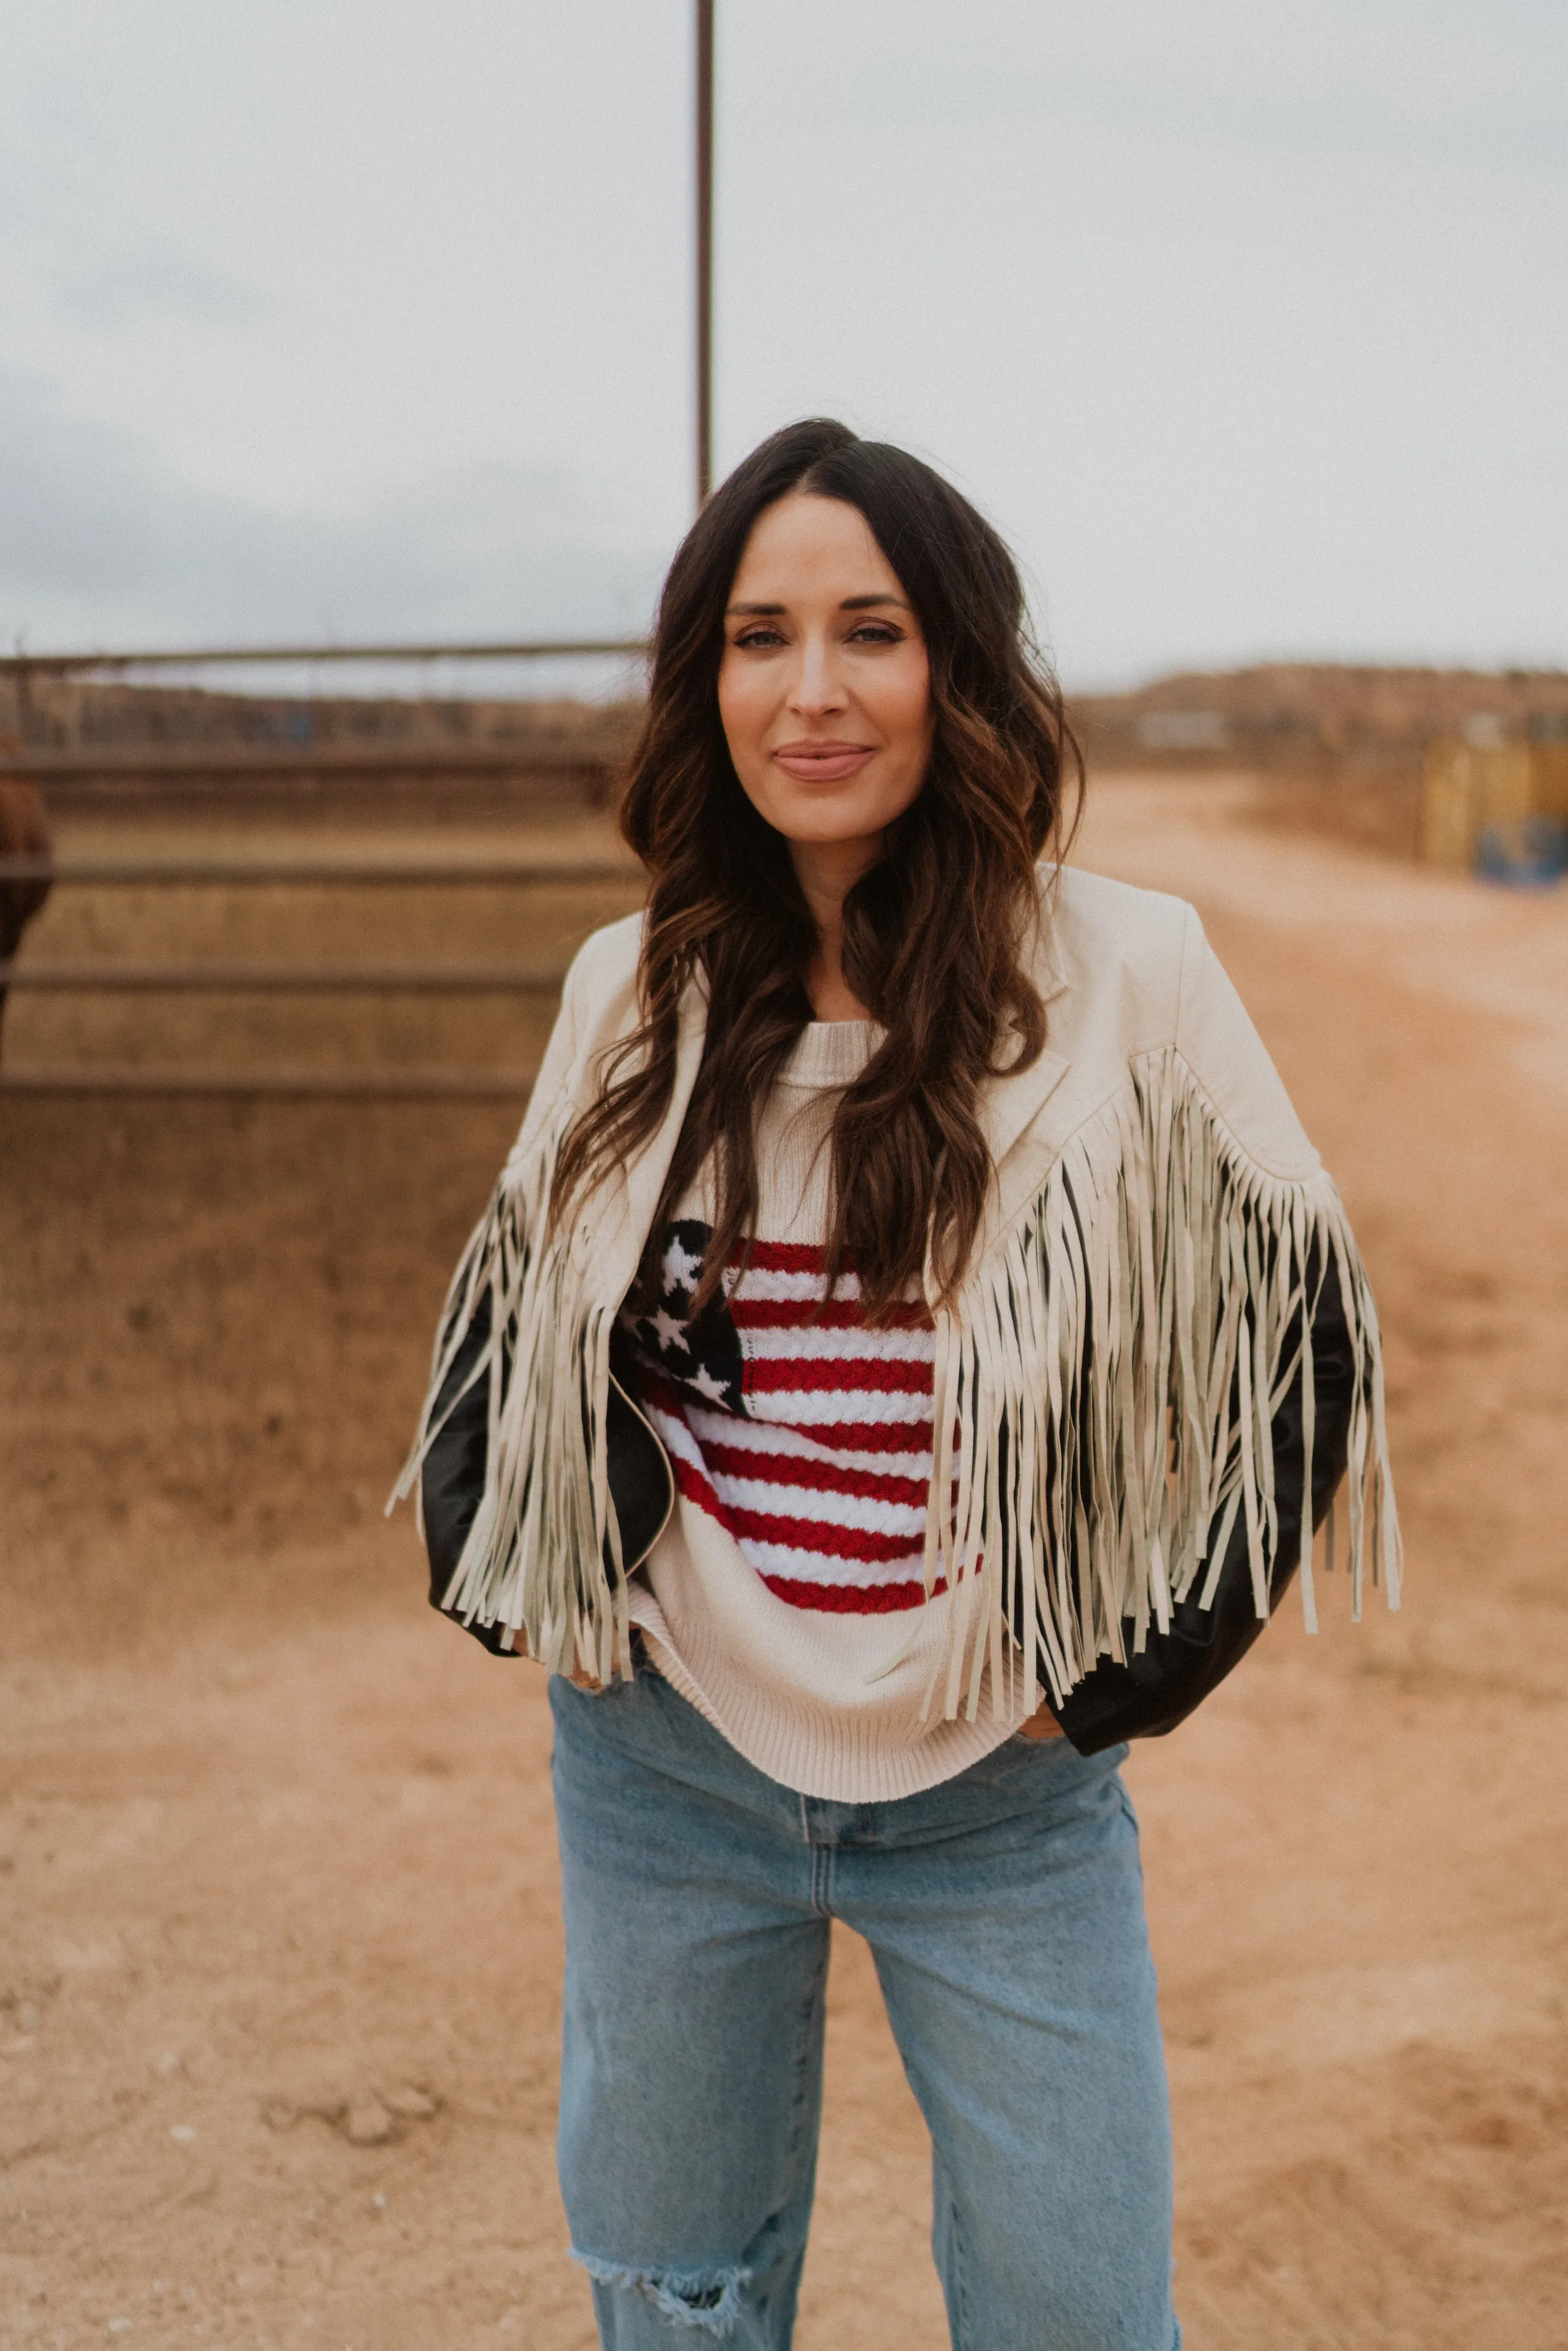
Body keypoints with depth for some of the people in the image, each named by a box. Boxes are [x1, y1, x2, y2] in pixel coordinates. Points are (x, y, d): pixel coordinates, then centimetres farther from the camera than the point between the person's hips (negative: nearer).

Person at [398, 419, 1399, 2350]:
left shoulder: (1126, 976, -12)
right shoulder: (631, 990, -1)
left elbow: (1302, 1327, -3)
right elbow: (508, 1296, 14)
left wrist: (1140, 1672, -6)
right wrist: (488, 1563, 0)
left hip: (1006, 1800, -2)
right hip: (664, 1763, 3)